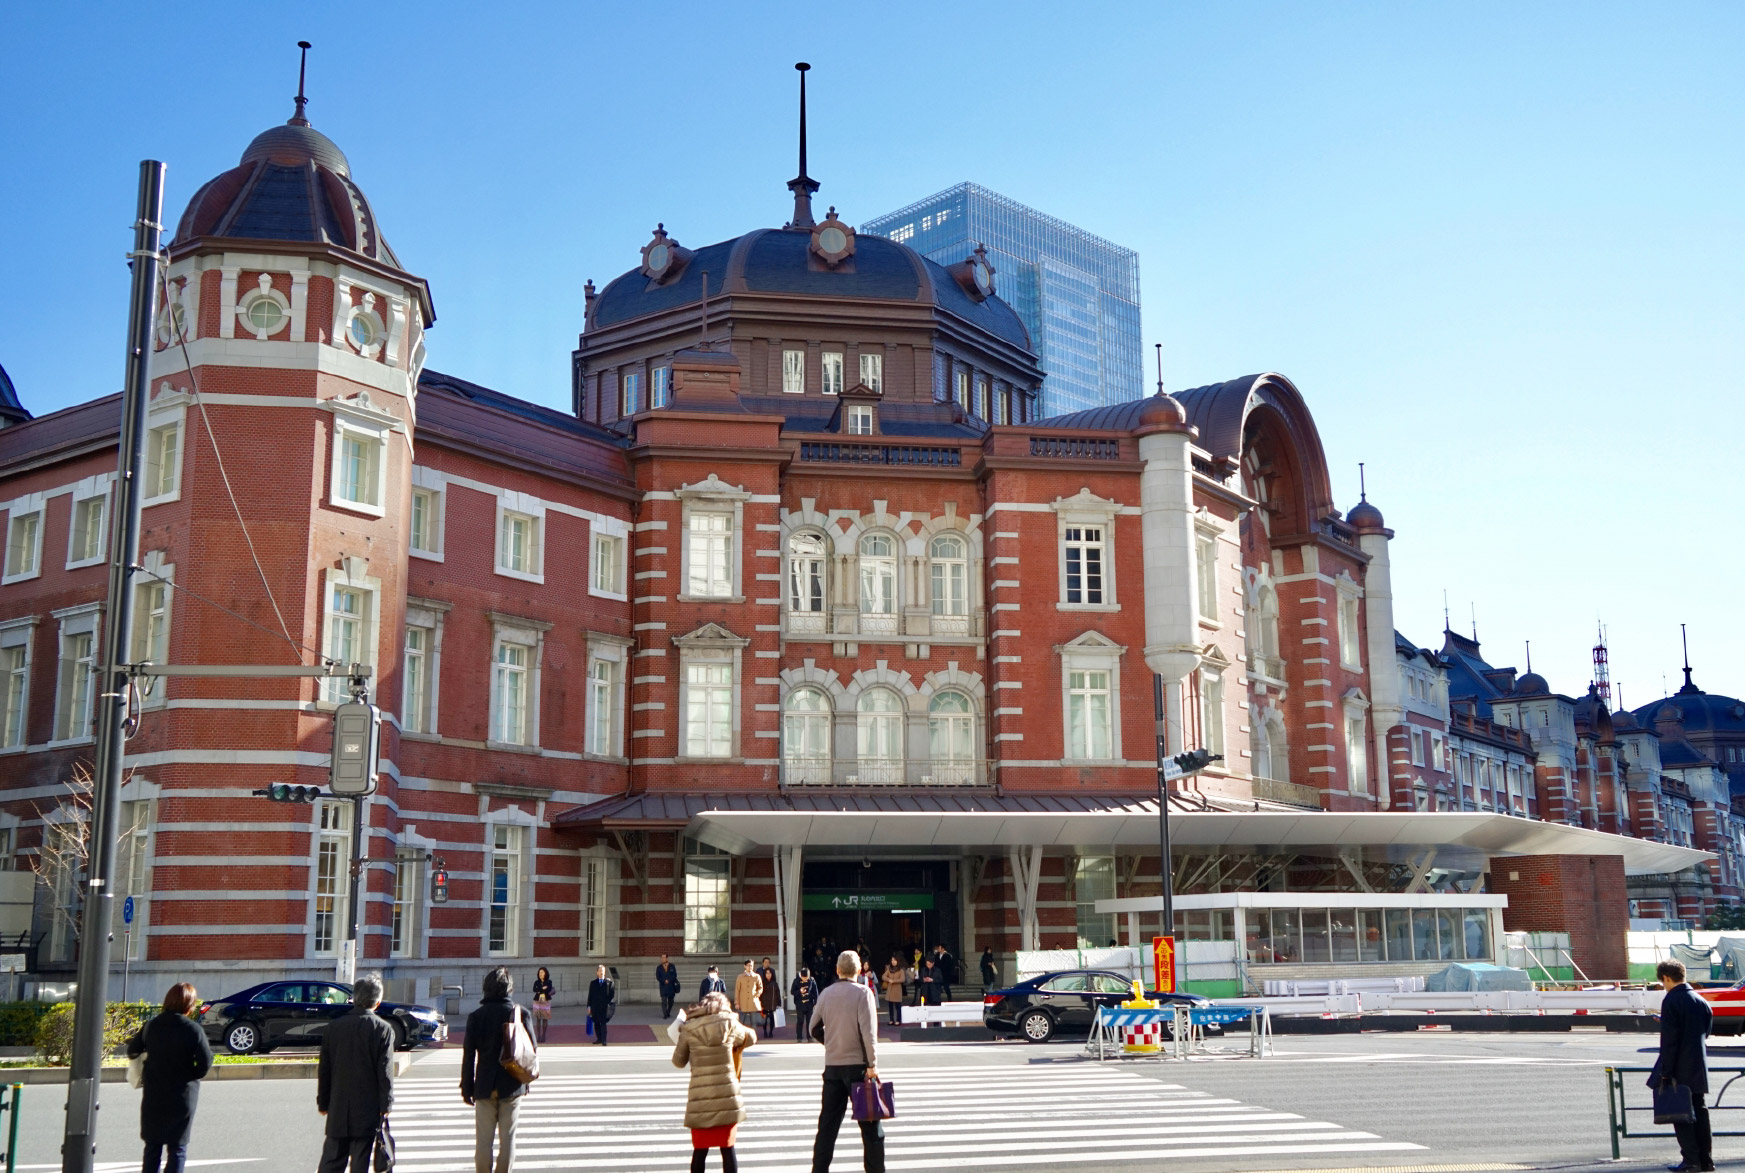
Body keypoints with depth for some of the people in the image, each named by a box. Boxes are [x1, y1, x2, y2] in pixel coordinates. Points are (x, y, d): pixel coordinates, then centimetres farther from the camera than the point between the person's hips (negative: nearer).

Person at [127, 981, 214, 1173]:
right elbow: (205, 1063, -16)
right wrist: (192, 1074, 3)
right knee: (177, 1149, 5)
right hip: (182, 1098, -4)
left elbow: (132, 1051, 9)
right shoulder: (193, 1029, -15)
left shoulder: (152, 1026, -1)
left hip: (153, 1097, 4)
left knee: (153, 1146, 15)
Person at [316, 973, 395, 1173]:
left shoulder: (334, 1026, 2)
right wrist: (386, 1104, -2)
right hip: (367, 1109, -3)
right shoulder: (383, 1029, -9)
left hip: (338, 1107, 3)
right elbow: (385, 1071, -10)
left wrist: (323, 1102, 14)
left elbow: (324, 1069, 6)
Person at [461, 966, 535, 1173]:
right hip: (512, 1086, 0)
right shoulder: (519, 1012, -5)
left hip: (485, 1086, 0)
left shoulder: (476, 1016, -4)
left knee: (483, 1139, 7)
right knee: (507, 1137, 7)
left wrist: (467, 1088, 4)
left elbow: (468, 1055, -3)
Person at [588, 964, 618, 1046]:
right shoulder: (593, 983, 10)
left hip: (605, 1007, -3)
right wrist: (589, 1007, 5)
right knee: (596, 1023, 8)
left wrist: (609, 1004, -8)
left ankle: (604, 1041, -8)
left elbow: (612, 994, 2)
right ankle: (599, 1039, 19)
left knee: (603, 1023, -8)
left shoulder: (609, 982, 2)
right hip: (595, 1007, 3)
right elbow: (590, 996, 10)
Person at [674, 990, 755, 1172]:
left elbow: (678, 1061, 7)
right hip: (727, 1095, 1)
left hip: (700, 1096, 0)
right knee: (728, 1148, 8)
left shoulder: (689, 1029, -2)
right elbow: (751, 1038, 18)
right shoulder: (729, 1024, 0)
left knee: (700, 1150, 8)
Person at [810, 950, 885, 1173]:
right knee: (870, 1123, 5)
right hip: (858, 1064, -4)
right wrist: (872, 1064, -14)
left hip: (832, 1065, 4)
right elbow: (868, 1031, -17)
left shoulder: (826, 994, 5)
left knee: (828, 1123, 9)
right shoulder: (862, 993, -10)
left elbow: (814, 1028, 12)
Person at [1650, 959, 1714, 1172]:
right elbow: (1706, 1031, 14)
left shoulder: (1671, 1000, -14)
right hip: (1699, 1067, 7)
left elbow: (1669, 1039, -17)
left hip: (1679, 1068, -7)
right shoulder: (1700, 1000, 8)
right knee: (1699, 1110, 13)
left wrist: (1666, 1072, -14)